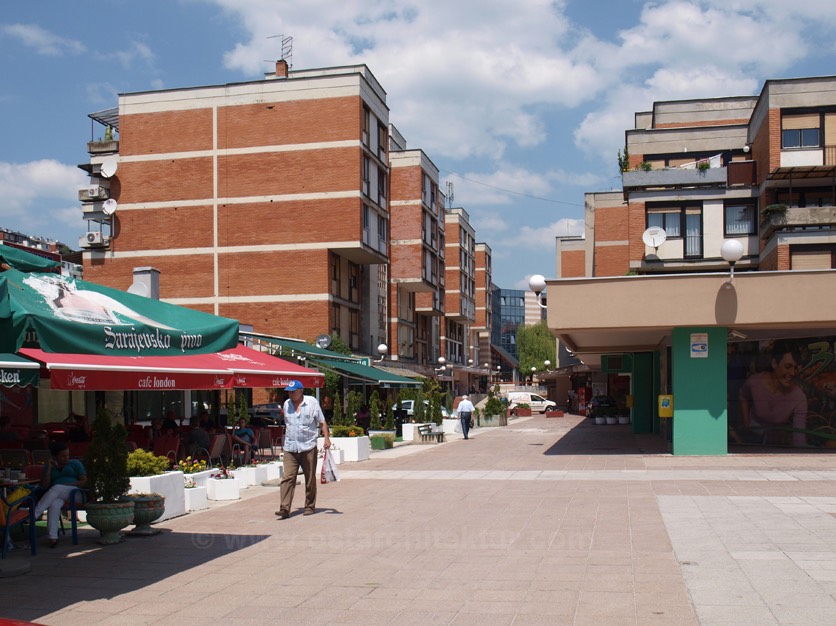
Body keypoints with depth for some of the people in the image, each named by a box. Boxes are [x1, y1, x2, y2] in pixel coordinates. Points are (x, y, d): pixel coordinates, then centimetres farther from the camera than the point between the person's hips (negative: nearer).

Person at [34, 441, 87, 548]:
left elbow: (85, 482, 4)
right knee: (54, 504, -37)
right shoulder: (49, 466, 19)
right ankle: (53, 537, -46)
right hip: (57, 495, 2)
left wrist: (67, 485, -9)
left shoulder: (75, 463, 14)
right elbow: (44, 486, 8)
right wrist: (49, 468, 1)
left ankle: (33, 515, -36)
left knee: (56, 488, -34)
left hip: (76, 493, -2)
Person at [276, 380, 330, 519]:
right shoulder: (287, 404, 11)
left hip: (308, 447, -2)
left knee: (310, 479, 7)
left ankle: (310, 506, 20)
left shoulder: (312, 402, -1)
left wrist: (326, 438, -8)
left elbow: (322, 422, 3)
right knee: (288, 478, -10)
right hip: (290, 448, 2)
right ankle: (285, 509, -14)